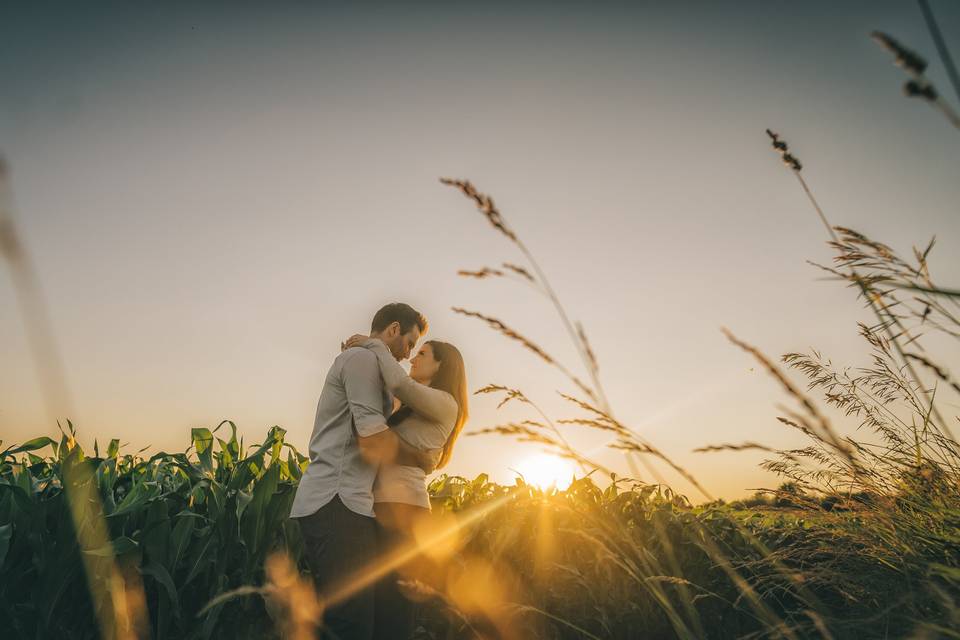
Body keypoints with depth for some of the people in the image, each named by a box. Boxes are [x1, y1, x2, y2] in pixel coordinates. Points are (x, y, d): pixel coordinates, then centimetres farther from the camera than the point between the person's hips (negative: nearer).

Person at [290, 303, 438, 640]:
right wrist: (422, 459, -1)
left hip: (338, 501, 11)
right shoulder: (363, 358, -7)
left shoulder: (357, 360, 26)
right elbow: (373, 440, -16)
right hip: (337, 502, -11)